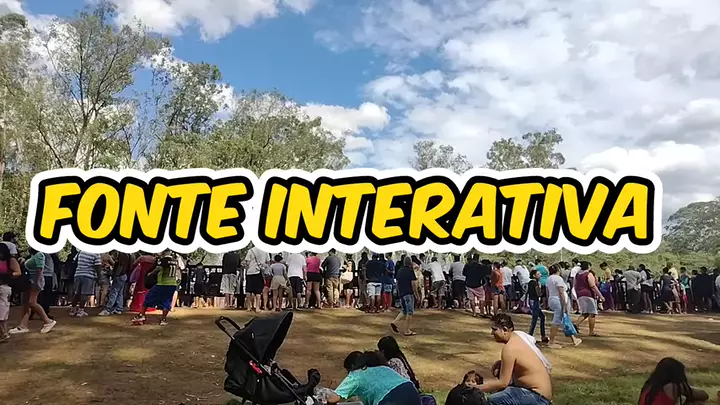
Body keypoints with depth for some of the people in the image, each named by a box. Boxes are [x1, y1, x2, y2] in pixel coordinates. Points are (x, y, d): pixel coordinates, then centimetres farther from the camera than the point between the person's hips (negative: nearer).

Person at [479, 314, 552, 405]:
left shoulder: (509, 348, -21)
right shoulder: (517, 335, 5)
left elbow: (503, 383, -18)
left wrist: (478, 388, -10)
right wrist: (500, 363, 3)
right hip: (540, 390, 10)